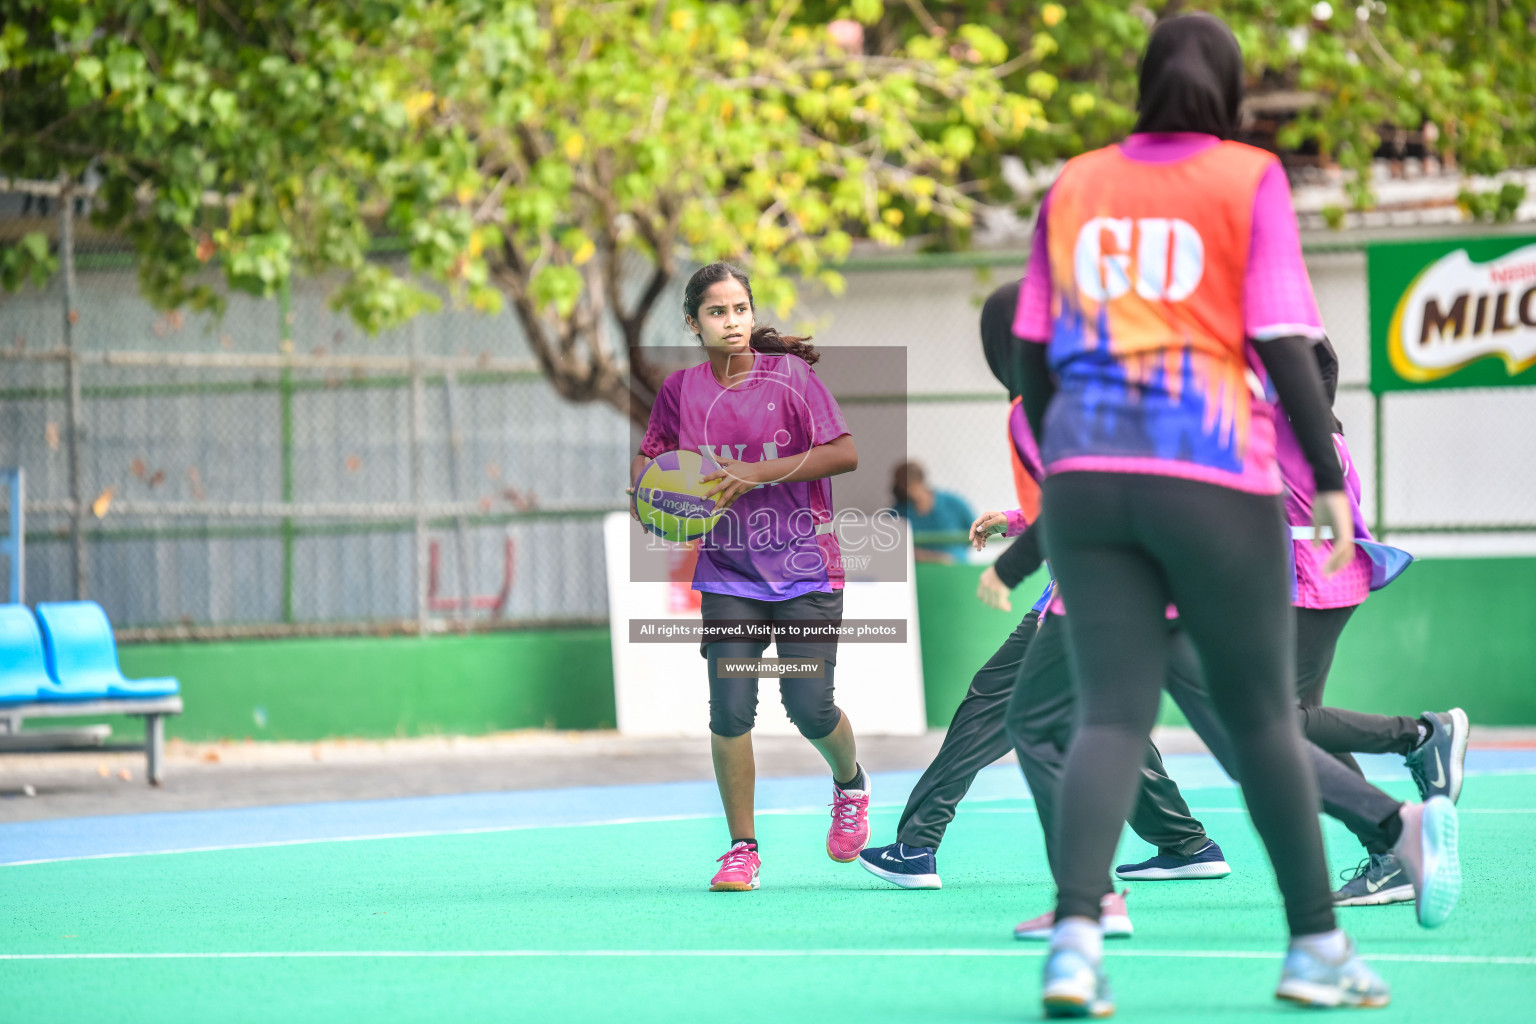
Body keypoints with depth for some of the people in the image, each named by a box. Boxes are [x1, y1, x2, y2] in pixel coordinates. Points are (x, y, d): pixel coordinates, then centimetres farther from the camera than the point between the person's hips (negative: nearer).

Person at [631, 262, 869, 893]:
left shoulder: (789, 375, -6)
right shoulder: (680, 390, 3)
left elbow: (845, 454, -11)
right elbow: (649, 456, 17)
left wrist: (757, 473, -19)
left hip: (805, 568, -2)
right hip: (728, 574, 2)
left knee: (809, 708, -5)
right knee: (729, 710, -10)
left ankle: (850, 784, 30)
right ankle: (742, 848, 3)